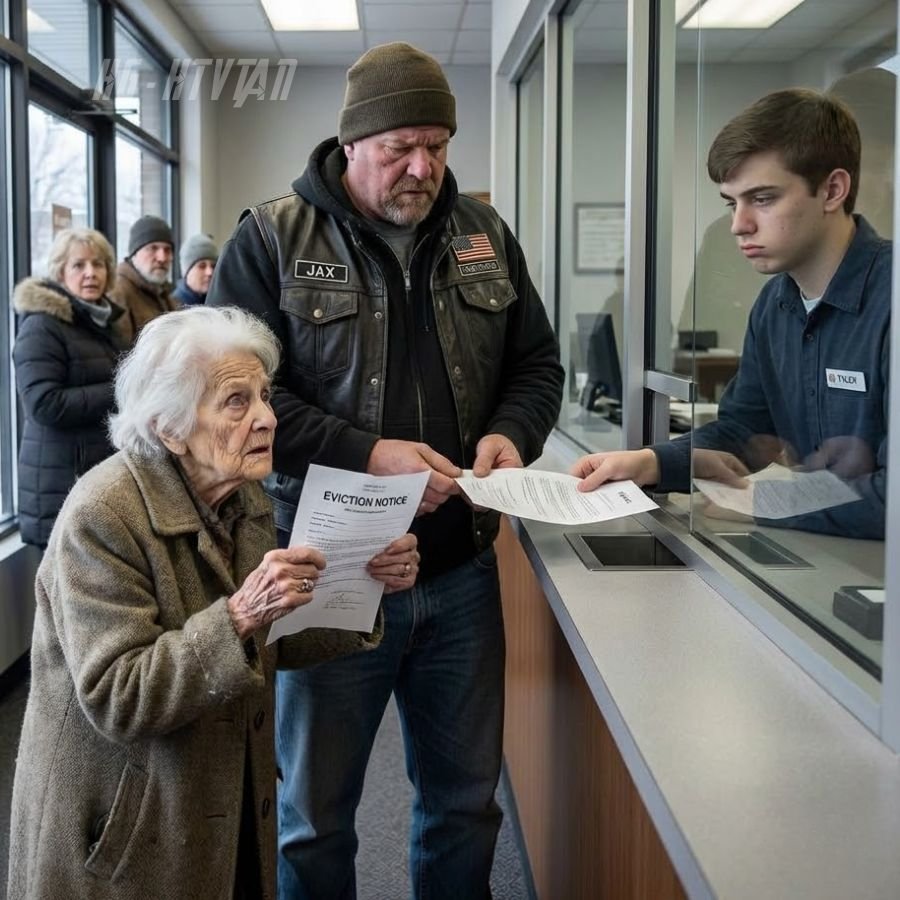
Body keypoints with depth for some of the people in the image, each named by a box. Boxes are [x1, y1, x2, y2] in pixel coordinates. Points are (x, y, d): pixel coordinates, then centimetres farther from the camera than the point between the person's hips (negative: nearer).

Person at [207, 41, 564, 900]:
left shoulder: (484, 234, 7)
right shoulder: (271, 238, -6)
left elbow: (537, 364, 13)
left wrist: (511, 433, -9)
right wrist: (366, 456, -22)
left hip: (461, 572, 4)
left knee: (466, 798, 17)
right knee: (314, 811, 13)